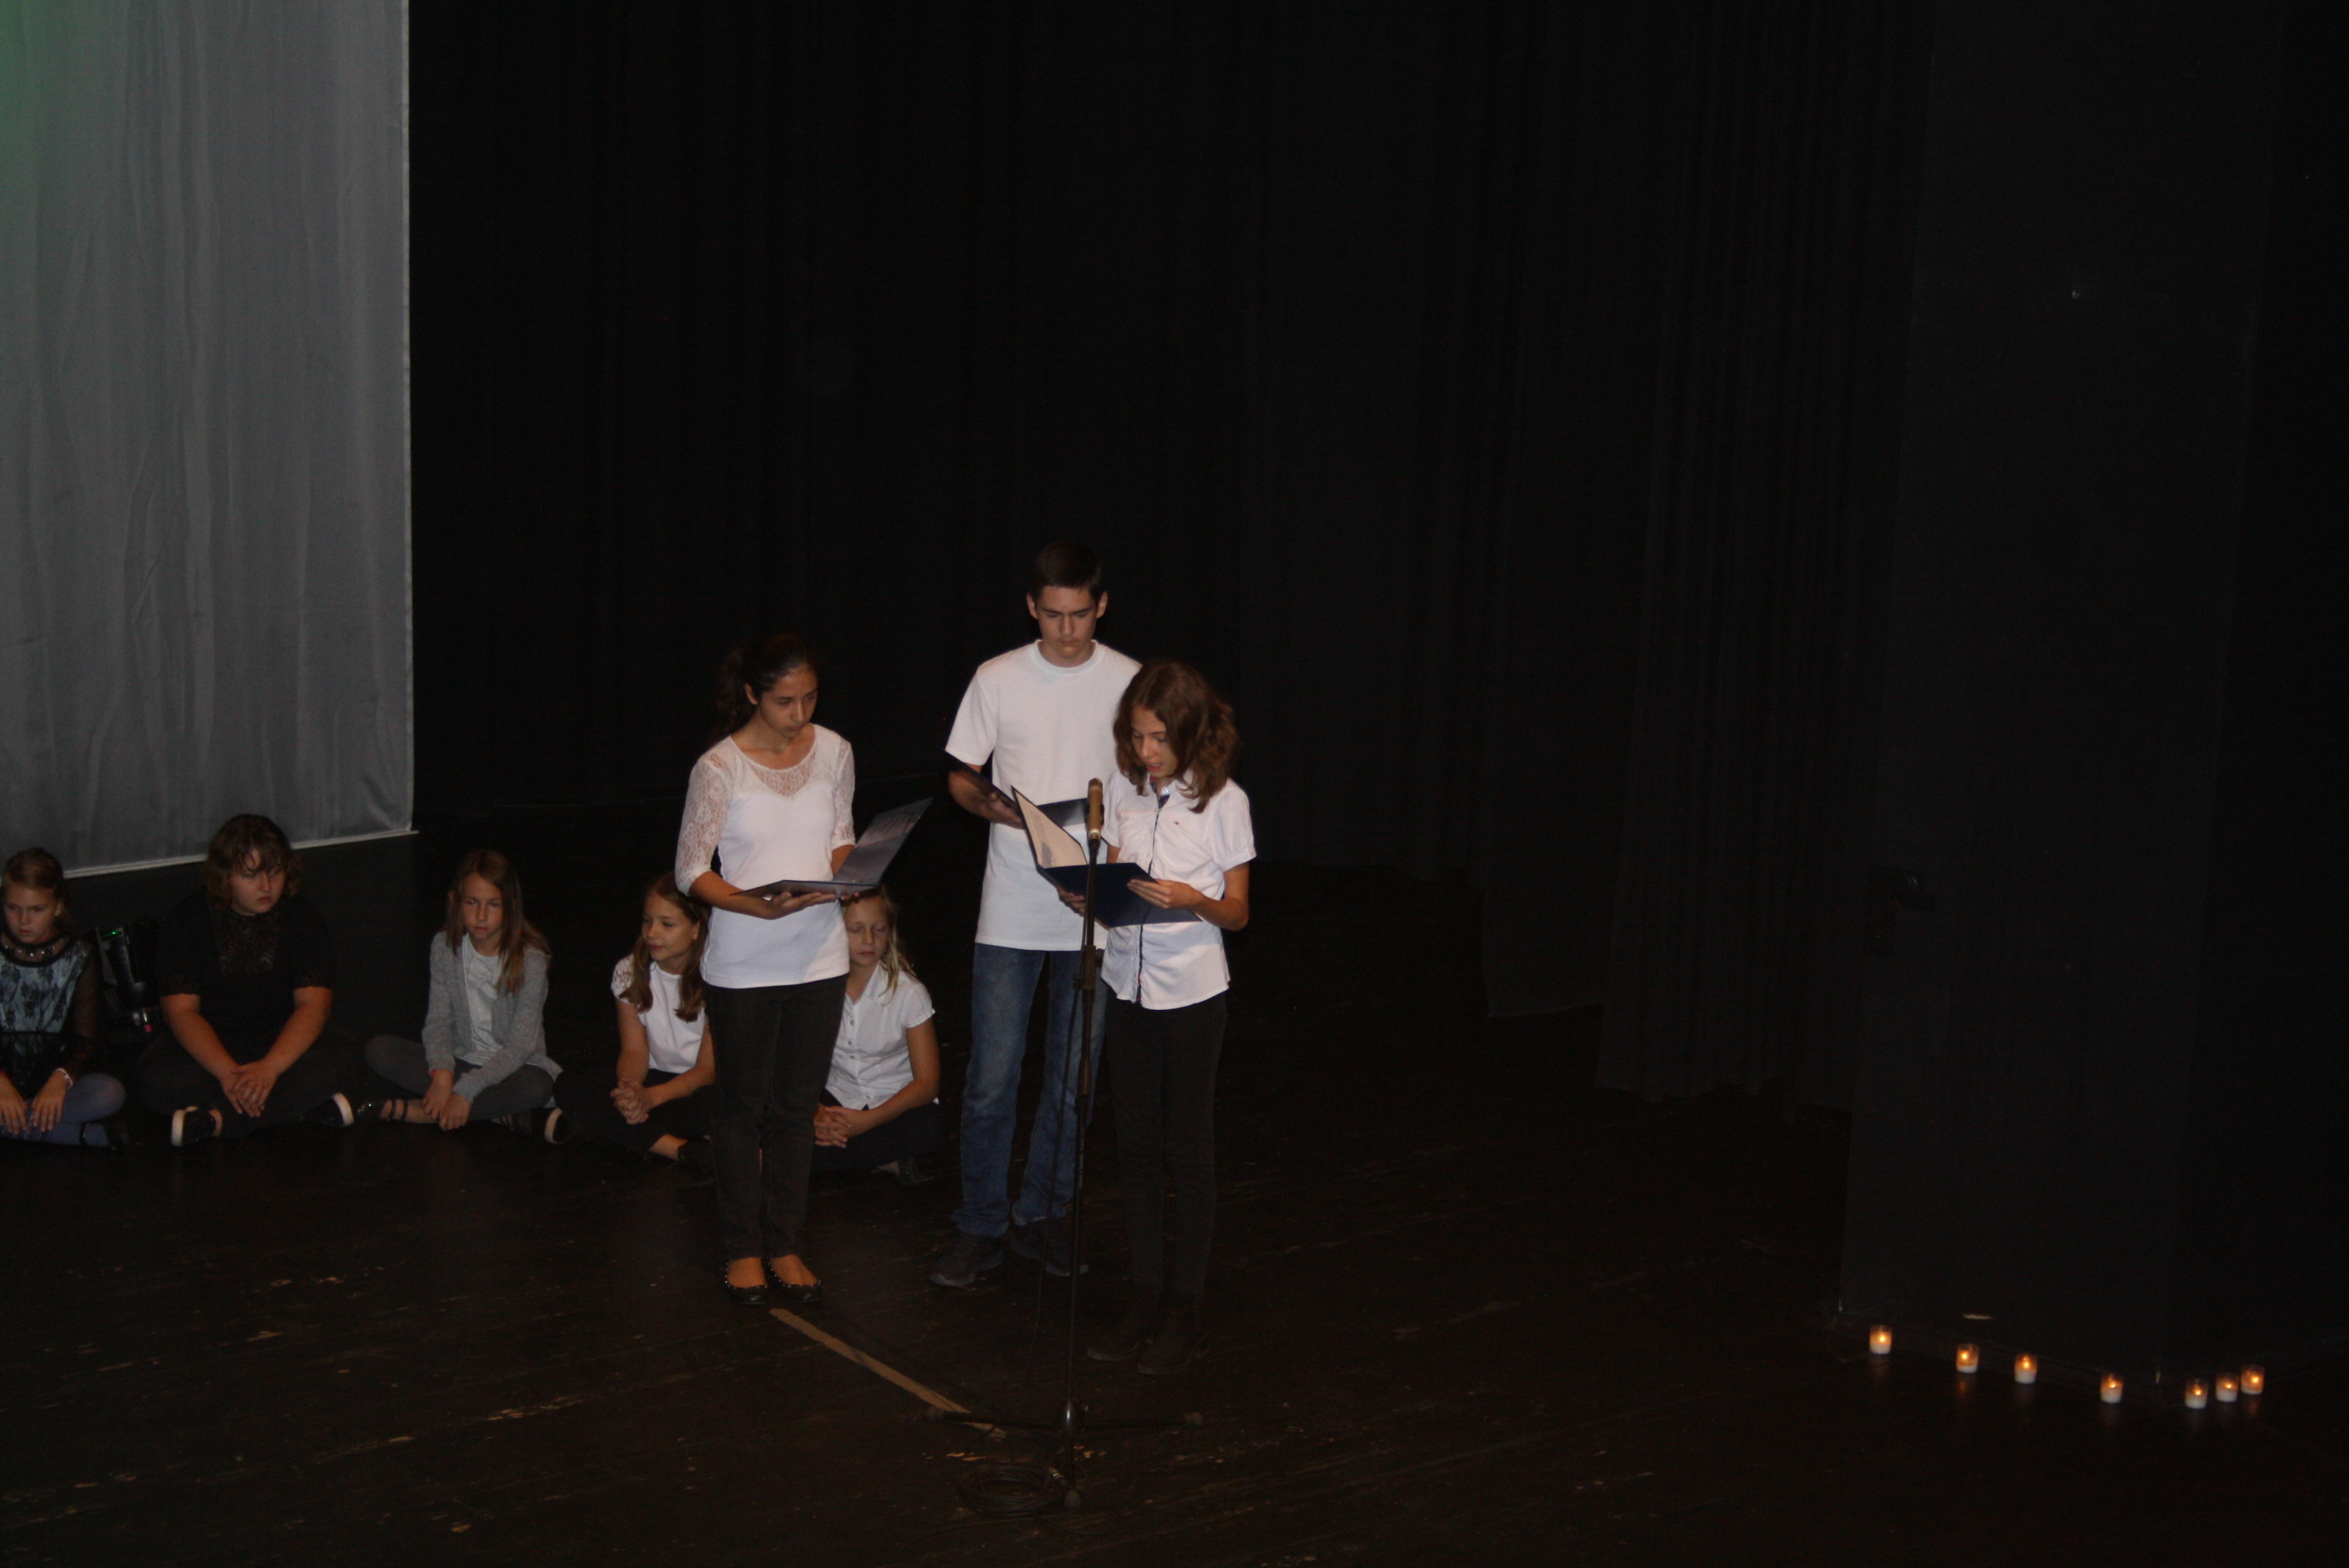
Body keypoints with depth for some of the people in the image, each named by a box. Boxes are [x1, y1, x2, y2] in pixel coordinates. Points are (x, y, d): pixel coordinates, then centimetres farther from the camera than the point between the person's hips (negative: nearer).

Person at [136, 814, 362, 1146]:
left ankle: (217, 1120, -32)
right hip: (209, 1045, 0)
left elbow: (314, 1004, -14)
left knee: (342, 1055, -29)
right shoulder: (186, 919, -8)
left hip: (284, 1043, 1)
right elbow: (181, 1010, -14)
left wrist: (270, 1067, -31)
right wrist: (227, 1072, -30)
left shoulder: (303, 918, -5)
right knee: (154, 1078, -32)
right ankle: (309, 1107, -32)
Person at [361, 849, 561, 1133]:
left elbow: (521, 1046, -19)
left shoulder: (529, 958, -15)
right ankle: (496, 1110, -23)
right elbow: (438, 1021, -6)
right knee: (379, 1049, -16)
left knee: (536, 1085, -38)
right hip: (461, 1060, 4)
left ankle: (410, 1111, -27)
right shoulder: (445, 947, -2)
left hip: (512, 1066, -4)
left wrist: (467, 1090, -28)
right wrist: (442, 1073, -25)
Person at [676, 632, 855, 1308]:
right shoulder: (720, 768, -13)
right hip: (743, 965, -3)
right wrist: (758, 905, -26)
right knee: (742, 1106, 10)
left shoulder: (833, 752, 0)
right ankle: (743, 1248, 23)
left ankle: (785, 1245, 24)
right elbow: (691, 871, -10)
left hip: (818, 955, 3)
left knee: (797, 1106, 12)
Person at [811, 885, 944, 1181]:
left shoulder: (908, 992, -9)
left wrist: (866, 1121, -24)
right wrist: (816, 1114, -24)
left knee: (929, 1129, -35)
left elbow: (926, 1084, -12)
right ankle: (886, 1160, -15)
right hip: (837, 1099, 2)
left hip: (895, 1104, -2)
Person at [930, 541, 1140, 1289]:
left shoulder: (1130, 683, 0)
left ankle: (1040, 1215, 25)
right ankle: (979, 1227, 13)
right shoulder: (998, 680, -1)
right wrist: (990, 804, -16)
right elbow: (959, 777, 6)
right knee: (991, 1080, 0)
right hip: (1010, 910, -1)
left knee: (1072, 1079, 10)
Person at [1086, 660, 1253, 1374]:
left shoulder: (1223, 801, -8)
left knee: (1187, 1149, 3)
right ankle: (1145, 1296, 19)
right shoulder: (1128, 794, 5)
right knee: (1136, 1146, 9)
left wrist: (1193, 900, -25)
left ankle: (1183, 1309, 11)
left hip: (1191, 991, -5)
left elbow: (1237, 912, -5)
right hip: (1128, 983, 5)